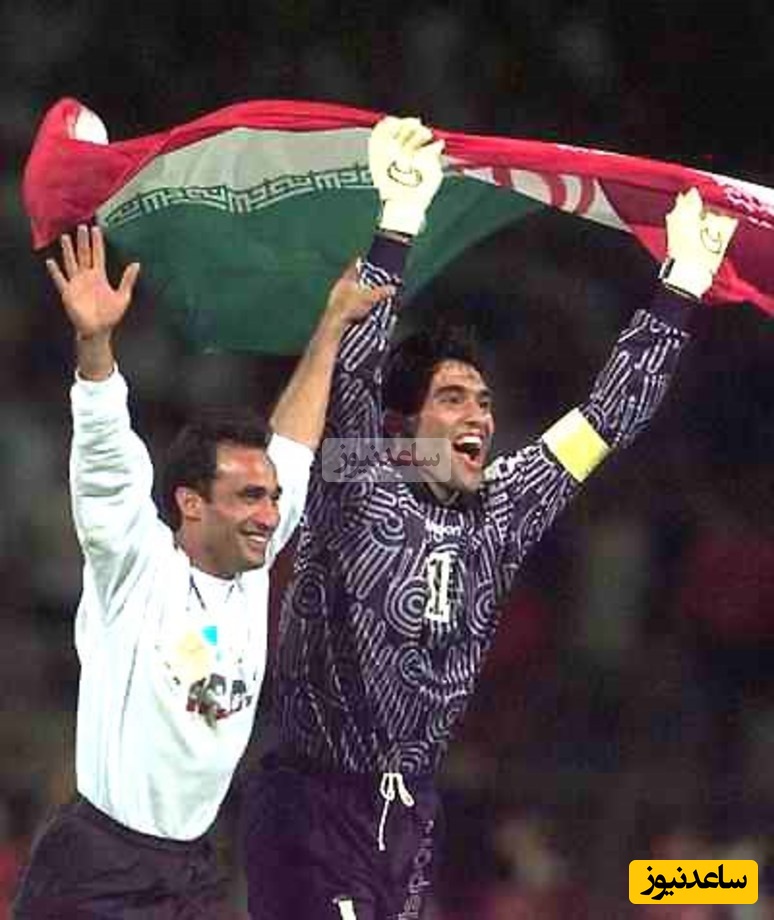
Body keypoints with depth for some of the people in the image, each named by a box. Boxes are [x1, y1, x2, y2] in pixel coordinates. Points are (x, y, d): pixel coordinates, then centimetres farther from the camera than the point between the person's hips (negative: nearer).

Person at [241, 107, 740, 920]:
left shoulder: (496, 517, 9)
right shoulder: (357, 500, -7)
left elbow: (607, 420, 14)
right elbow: (347, 373, -22)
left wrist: (683, 283, 14)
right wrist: (399, 228, -28)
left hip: (409, 814, 7)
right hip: (314, 809, -7)